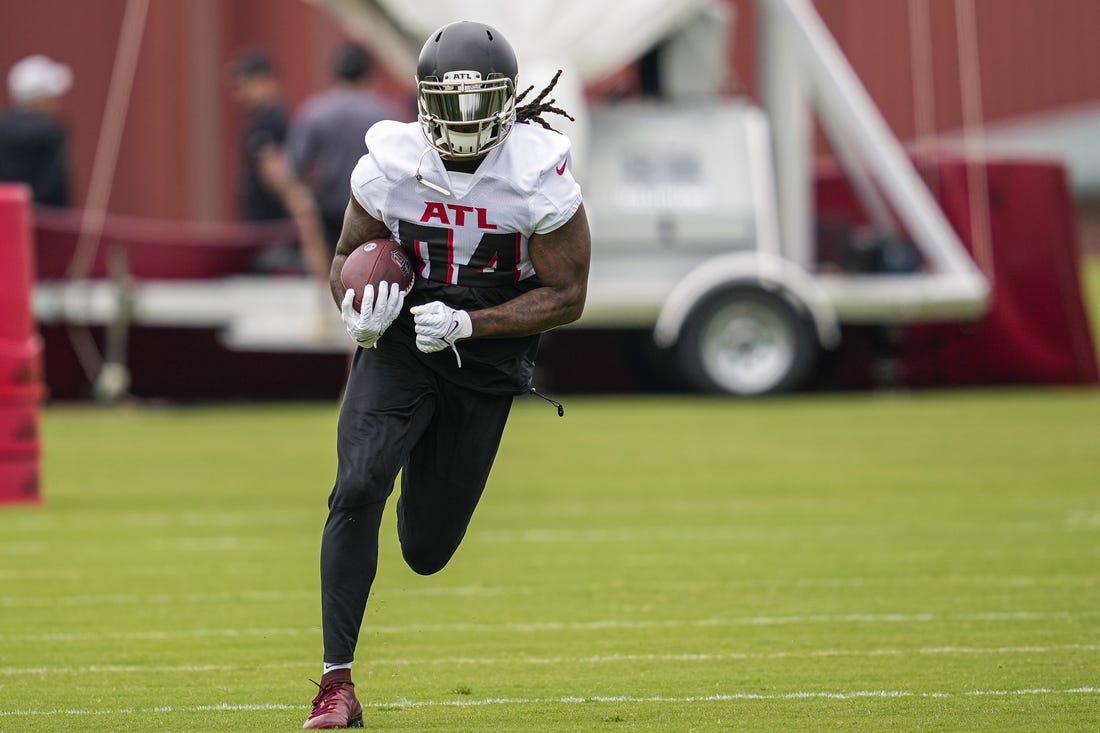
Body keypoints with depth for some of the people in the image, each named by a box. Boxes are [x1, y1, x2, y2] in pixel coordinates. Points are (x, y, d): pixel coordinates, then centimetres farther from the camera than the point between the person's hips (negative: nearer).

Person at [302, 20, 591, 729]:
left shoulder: (539, 178, -16)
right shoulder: (391, 165, -12)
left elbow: (566, 296, -10)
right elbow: (347, 256, 4)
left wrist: (467, 323, -23)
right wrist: (358, 312, -20)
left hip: (486, 359, 0)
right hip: (397, 345, 0)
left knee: (426, 552, 6)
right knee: (357, 490, -25)